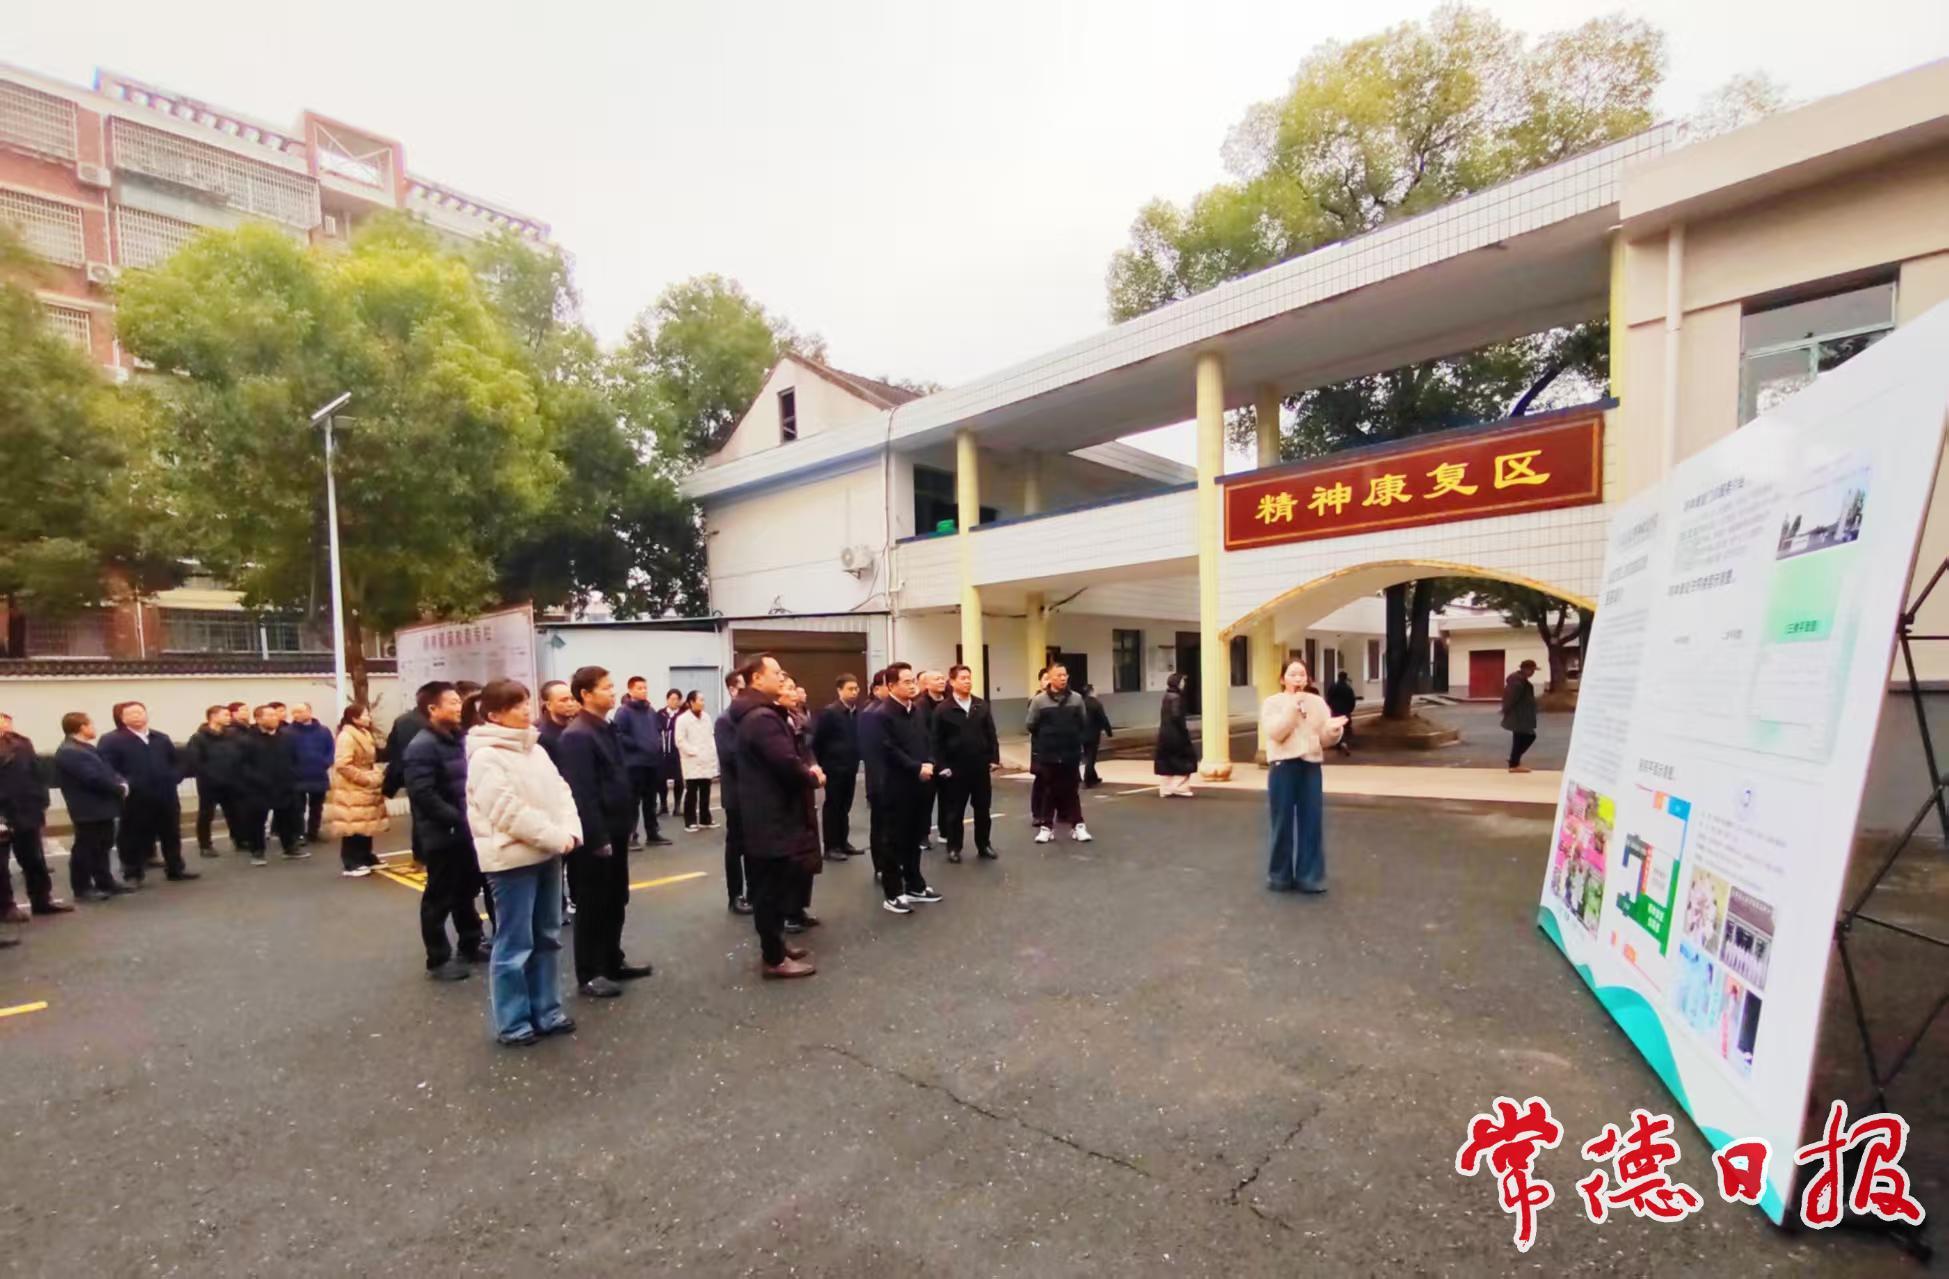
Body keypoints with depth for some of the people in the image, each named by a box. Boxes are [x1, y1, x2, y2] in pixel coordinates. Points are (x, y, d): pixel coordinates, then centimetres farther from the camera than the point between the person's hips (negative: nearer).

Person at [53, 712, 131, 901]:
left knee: (102, 846, 17)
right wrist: (120, 788, -13)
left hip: (101, 807, 10)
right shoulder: (69, 752, -20)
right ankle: (82, 889, 10)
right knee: (85, 849, 0)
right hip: (88, 810, -10)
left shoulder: (85, 748, 14)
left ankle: (105, 882, 27)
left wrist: (121, 782, -4)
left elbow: (106, 770, 14)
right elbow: (94, 778, -25)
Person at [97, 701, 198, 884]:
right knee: (133, 838, 4)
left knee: (171, 834, 13)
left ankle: (175, 869, 25)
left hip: (166, 797, 5)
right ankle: (132, 874, 16)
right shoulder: (111, 740, -3)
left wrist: (173, 778, 2)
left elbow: (176, 762, 19)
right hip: (134, 799, -5)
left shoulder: (162, 738, 14)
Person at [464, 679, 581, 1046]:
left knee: (547, 938, 16)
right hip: (511, 860, -8)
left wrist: (570, 831, -7)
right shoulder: (485, 757, -14)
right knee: (515, 944, 1)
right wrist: (555, 837, -17)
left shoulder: (535, 750, 11)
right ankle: (511, 1023, 16)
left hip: (546, 855, 8)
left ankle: (546, 1012, 28)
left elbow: (561, 791, 9)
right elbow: (508, 811, -20)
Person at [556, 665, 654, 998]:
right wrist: (597, 838, -21)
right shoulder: (577, 736, -18)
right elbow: (582, 793, -22)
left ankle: (613, 962, 30)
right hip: (595, 837, -9)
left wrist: (625, 824, 15)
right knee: (592, 905, 4)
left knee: (615, 901, 18)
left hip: (615, 831, 9)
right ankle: (589, 974, 16)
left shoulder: (606, 728, 11)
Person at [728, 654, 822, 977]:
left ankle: (774, 943, 33)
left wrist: (808, 769, -1)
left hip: (766, 812, 11)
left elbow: (785, 755, 16)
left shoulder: (756, 714, 13)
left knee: (771, 886, 20)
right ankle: (774, 958, 11)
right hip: (773, 816, -11)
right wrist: (813, 777, -10)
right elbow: (787, 763, -28)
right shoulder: (762, 718, -22)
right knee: (773, 887, 0)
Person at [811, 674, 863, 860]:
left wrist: (856, 760, 5)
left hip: (850, 767, 5)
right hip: (834, 768, -5)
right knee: (832, 807, 4)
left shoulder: (857, 713, 3)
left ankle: (843, 842, 24)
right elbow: (817, 741, -8)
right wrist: (822, 764, -4)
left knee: (845, 807, 14)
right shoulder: (829, 712, -11)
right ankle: (831, 846, 11)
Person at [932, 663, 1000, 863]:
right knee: (955, 811, 8)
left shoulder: (982, 706, 5)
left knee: (983, 809, 11)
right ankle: (954, 848, 20)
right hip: (956, 769, -3)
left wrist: (994, 758, 0)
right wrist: (942, 766, -11)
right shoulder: (943, 709, -6)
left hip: (981, 767, 3)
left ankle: (984, 846, 24)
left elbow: (991, 735, 7)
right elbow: (938, 741, -6)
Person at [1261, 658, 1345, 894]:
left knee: (1312, 822, 4)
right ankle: (1279, 876, 17)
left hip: (1311, 766, 3)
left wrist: (1334, 729, -14)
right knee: (1283, 822, 4)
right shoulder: (1272, 703, 0)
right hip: (1283, 766, -3)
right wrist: (1292, 707, -17)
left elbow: (1324, 739, 7)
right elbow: (1274, 733, -15)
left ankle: (1310, 876, 14)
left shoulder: (1317, 702, 9)